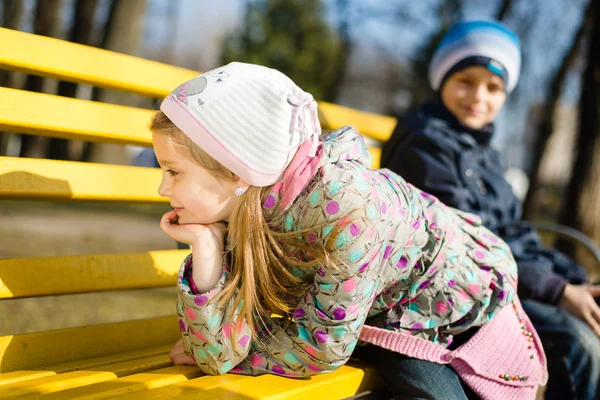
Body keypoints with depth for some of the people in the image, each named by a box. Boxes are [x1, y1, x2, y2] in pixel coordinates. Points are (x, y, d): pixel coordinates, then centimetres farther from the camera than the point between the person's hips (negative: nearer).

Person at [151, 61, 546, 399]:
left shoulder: (346, 207, -38)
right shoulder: (237, 207, -19)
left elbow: (322, 346, -27)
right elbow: (222, 351, -22)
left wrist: (216, 352, -16)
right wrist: (205, 249, -33)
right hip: (388, 319, 3)